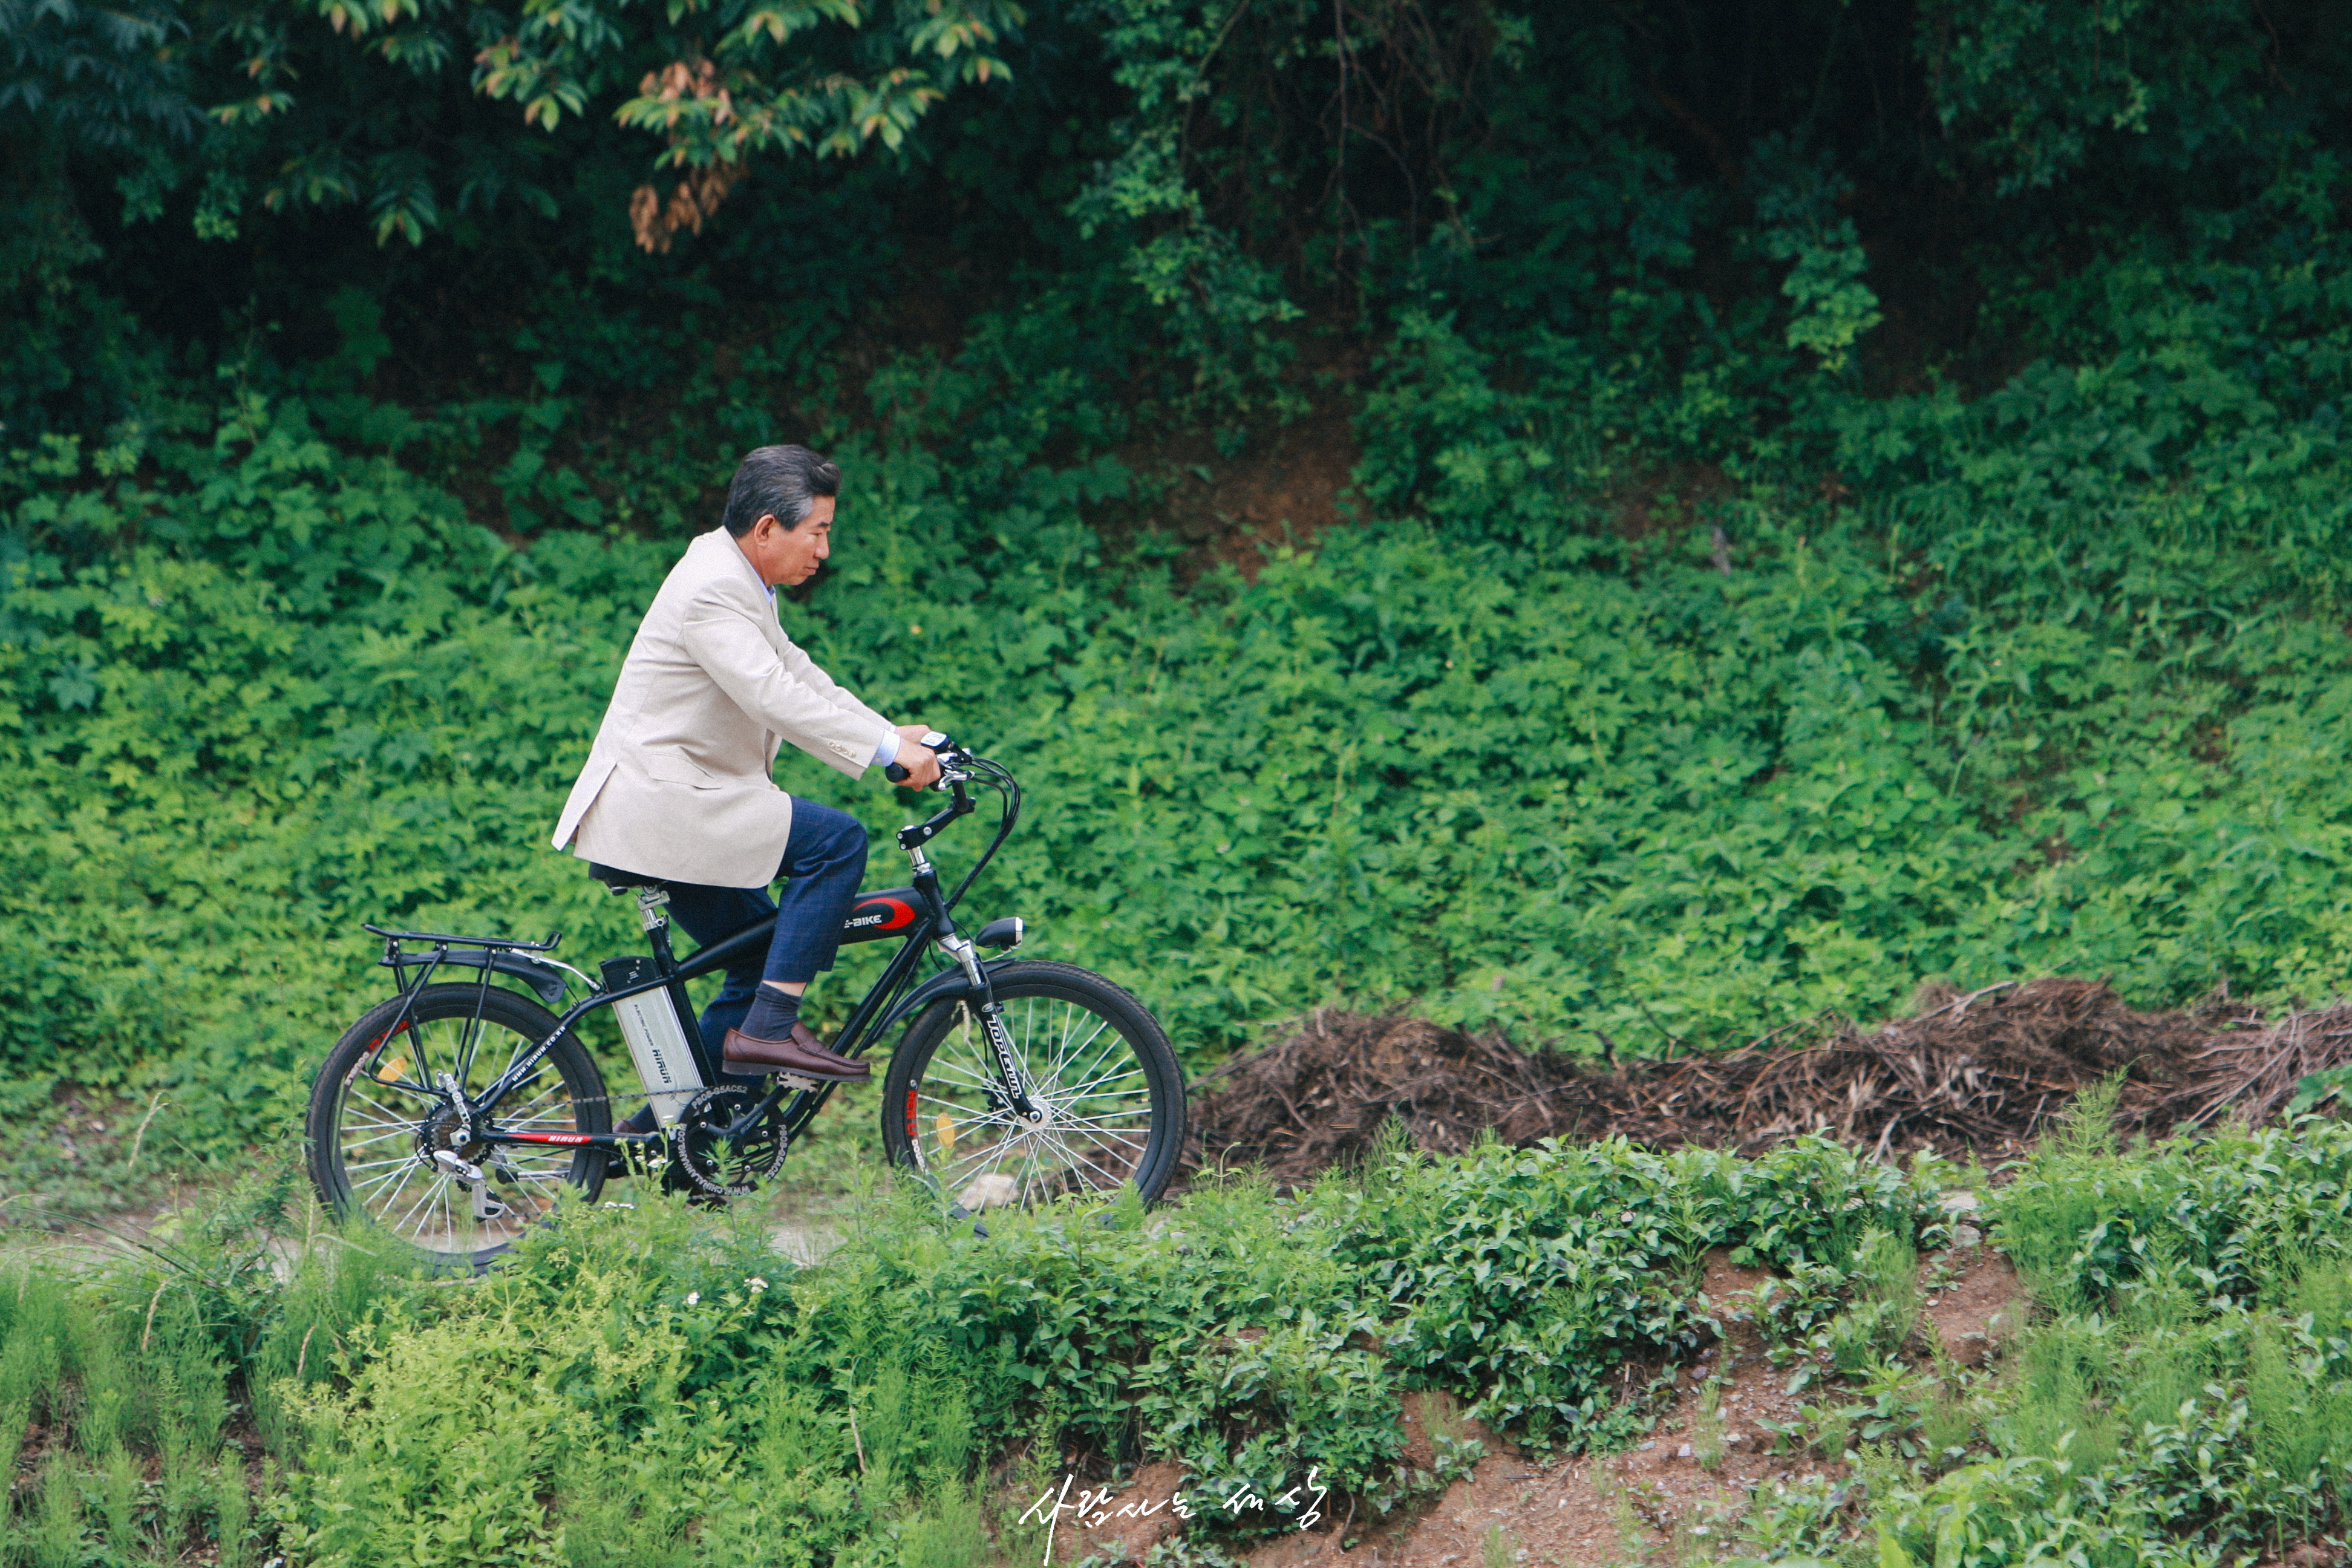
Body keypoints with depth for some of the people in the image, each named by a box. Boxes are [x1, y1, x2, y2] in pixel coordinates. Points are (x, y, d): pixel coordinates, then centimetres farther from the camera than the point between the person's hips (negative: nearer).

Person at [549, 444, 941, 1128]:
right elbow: (773, 698, -28)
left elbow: (799, 675, 19)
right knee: (837, 839, -16)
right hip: (659, 806, -11)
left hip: (669, 804, 11)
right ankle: (769, 1028, -15)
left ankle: (663, 1126, 15)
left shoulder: (739, 582, 15)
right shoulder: (712, 589, -18)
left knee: (765, 955, 13)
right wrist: (883, 750, -31)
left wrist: (892, 734, 9)